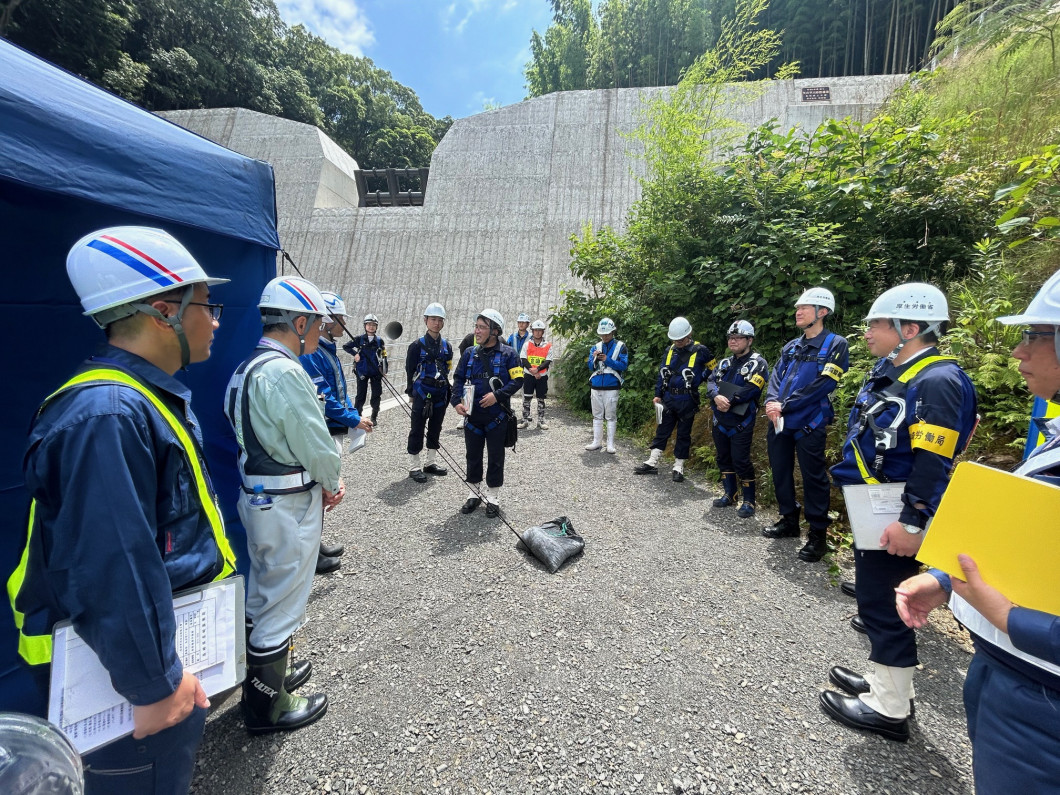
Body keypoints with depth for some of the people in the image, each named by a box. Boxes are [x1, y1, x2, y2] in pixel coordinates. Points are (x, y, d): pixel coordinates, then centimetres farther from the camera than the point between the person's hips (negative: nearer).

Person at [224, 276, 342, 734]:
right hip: (288, 506, -10)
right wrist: (332, 483, -1)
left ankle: (264, 672, 47)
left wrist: (322, 482, 5)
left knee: (262, 594, 25)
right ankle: (268, 706, 29)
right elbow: (316, 445, -22)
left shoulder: (247, 368, 8)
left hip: (258, 497, 10)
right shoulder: (285, 373, -24)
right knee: (283, 602, 8)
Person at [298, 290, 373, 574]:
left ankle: (314, 543, 35)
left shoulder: (328, 350, 13)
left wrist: (355, 413, 9)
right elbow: (322, 397, -23)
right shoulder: (310, 352, -19)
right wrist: (353, 420, -16)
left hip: (335, 432, 10)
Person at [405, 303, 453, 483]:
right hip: (422, 394, -5)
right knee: (417, 430, 0)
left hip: (440, 394, 5)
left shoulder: (447, 346, 8)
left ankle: (431, 463, 27)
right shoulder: (418, 345, -6)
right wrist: (412, 392, -3)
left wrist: (446, 389, 13)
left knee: (435, 429, 14)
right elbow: (410, 370, -2)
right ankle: (414, 467, 10)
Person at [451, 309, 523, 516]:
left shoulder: (507, 354, -6)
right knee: (473, 455, 13)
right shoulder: (469, 353, 5)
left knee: (495, 457, 8)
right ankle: (474, 493, 31)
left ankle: (493, 497, 23)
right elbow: (459, 379, 8)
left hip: (496, 416, -3)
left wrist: (497, 395, -20)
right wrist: (457, 401, -7)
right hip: (472, 415, 4)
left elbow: (517, 380, -7)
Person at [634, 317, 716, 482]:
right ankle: (652, 463, 14)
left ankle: (678, 467, 16)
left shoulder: (700, 351, -8)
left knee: (683, 434, 6)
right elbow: (662, 372, 11)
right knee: (662, 430, 9)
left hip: (687, 400, -4)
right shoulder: (670, 350, 5)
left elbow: (713, 369, 3)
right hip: (668, 398, 4)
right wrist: (658, 394, 9)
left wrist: (696, 380, -4)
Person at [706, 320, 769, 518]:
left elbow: (750, 390, -18)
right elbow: (711, 382, 0)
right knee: (724, 459, 13)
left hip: (741, 422, -7)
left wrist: (729, 401, -16)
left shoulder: (757, 363, -5)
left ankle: (749, 501, 6)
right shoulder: (724, 363, 14)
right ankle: (729, 494, 27)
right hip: (719, 420, 7)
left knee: (741, 461, -7)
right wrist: (717, 397, -20)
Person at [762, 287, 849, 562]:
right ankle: (789, 521, 31)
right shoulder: (790, 347, 17)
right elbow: (776, 377, 9)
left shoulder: (835, 343, -3)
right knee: (781, 473, 14)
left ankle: (818, 535, 13)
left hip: (808, 423, -6)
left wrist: (785, 405, -17)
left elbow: (823, 384, -14)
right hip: (779, 422, 7)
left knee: (813, 478, 0)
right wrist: (771, 401, -11)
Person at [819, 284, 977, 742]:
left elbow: (932, 465, -24)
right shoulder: (893, 374, 11)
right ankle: (885, 681, 37)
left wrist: (912, 523, -25)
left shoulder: (937, 382, -19)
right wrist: (858, 498, 19)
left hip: (896, 521, -10)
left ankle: (890, 708, 20)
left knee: (881, 603, 2)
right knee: (876, 598, 20)